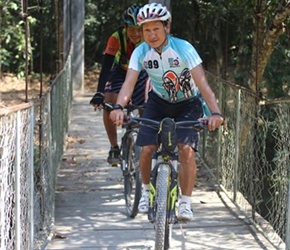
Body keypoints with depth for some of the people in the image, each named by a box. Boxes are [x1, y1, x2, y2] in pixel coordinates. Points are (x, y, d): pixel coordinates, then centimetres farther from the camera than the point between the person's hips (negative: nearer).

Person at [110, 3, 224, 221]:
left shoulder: (183, 49, -27)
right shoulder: (141, 52, -18)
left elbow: (202, 83, -34)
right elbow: (129, 82, -27)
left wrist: (216, 113, -48)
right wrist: (119, 107, -48)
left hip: (188, 104, -2)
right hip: (158, 102, 2)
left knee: (186, 149, -19)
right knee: (147, 149, -10)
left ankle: (185, 203, -6)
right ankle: (146, 190, 18)